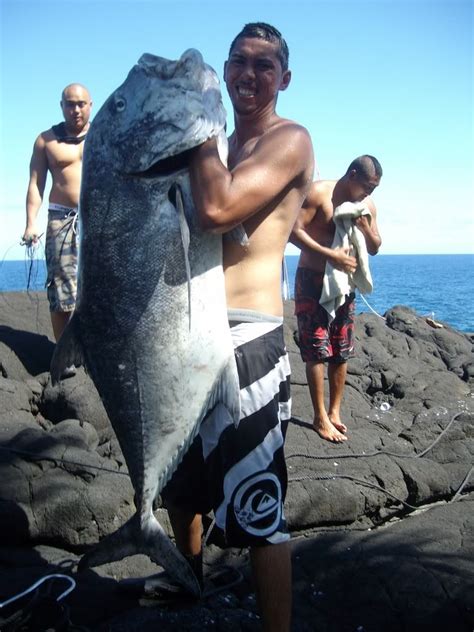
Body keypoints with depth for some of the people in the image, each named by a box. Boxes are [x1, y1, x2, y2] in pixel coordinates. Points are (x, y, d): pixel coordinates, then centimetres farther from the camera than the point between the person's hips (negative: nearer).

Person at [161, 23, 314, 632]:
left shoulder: (289, 139, -6)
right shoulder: (219, 146, 17)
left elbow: (217, 209, -21)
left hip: (246, 337, -9)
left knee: (258, 513, -4)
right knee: (178, 483, 25)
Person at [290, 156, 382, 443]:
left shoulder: (368, 204, 5)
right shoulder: (319, 192, -13)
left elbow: (375, 249, 10)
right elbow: (295, 231, -20)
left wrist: (367, 229, -12)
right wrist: (331, 255, -25)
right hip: (313, 281, -6)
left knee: (342, 352, 7)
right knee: (317, 351, -4)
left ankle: (335, 411, 19)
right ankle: (321, 417, 3)